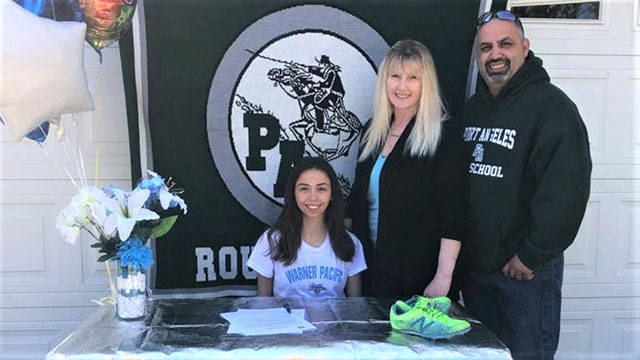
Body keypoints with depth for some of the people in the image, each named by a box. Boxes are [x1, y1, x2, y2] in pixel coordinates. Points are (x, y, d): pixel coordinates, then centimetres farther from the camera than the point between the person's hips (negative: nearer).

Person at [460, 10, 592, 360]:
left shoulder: (551, 105, -12)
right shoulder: (472, 108, 11)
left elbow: (565, 190, -20)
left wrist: (531, 257, -18)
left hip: (526, 269, -6)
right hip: (474, 265, 7)